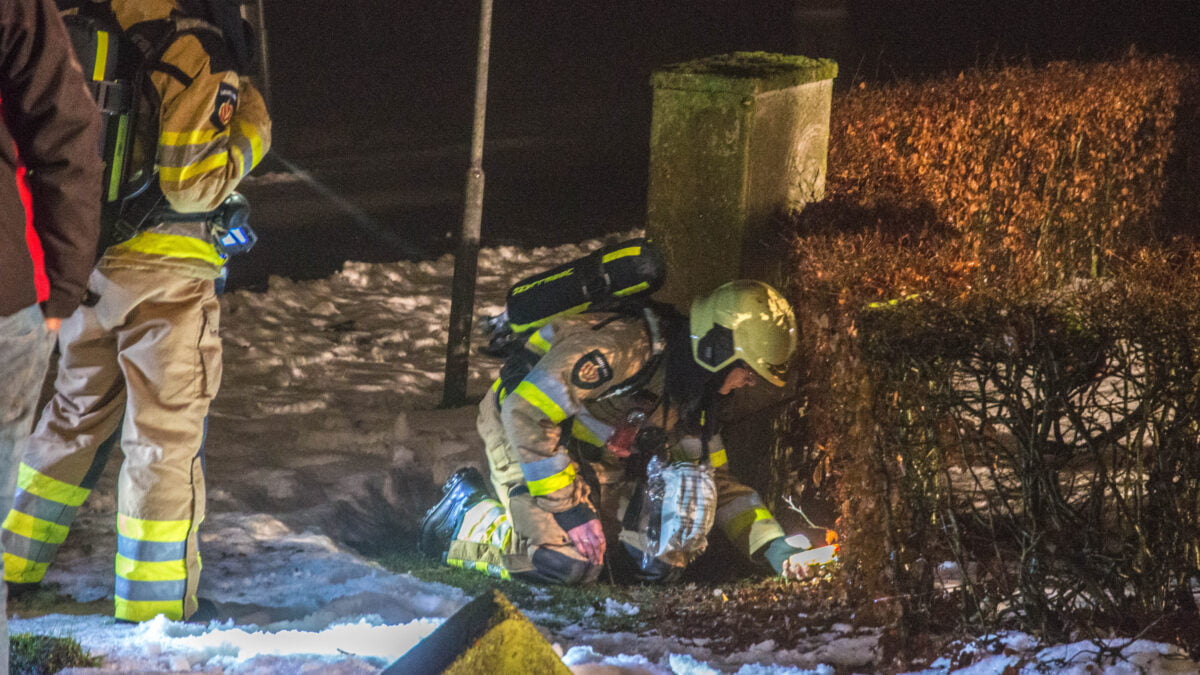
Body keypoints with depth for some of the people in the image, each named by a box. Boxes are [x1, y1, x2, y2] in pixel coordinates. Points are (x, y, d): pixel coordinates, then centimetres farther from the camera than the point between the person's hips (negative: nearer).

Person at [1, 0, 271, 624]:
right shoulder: (201, 52, -17)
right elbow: (192, 183, -20)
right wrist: (252, 130, -4)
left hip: (87, 263, 7)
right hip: (164, 273, -7)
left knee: (77, 413, 21)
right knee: (165, 432, 4)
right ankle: (155, 599, 10)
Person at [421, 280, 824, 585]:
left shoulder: (695, 392, 0)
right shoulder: (622, 346, -30)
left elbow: (716, 483, 10)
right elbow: (526, 413, -31)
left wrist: (772, 545, -4)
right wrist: (570, 506, -28)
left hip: (594, 460, 8)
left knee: (656, 565, -6)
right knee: (569, 565, -25)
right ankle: (467, 516, 0)